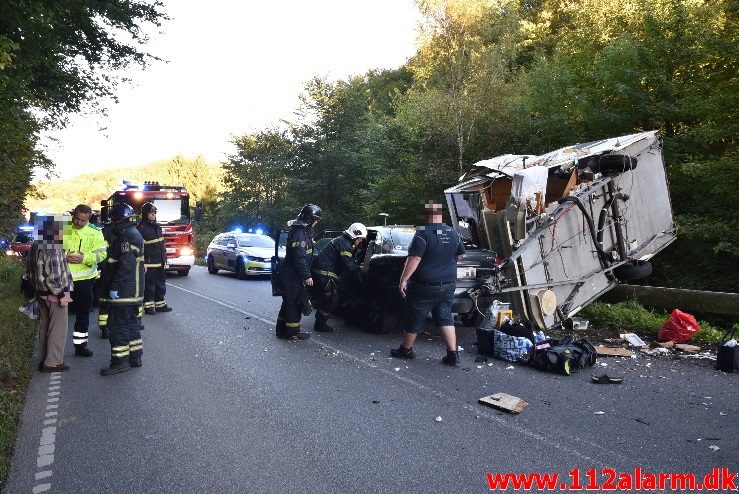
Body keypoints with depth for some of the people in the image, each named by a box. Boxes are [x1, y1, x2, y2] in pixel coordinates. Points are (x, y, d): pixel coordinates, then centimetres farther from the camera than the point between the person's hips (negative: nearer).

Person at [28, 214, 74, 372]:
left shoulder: (35, 246, 5)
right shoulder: (53, 248, -23)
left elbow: (30, 270, 13)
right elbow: (53, 277, -26)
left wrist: (38, 288, 19)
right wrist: (62, 295, -17)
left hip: (41, 294, 9)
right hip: (55, 295, -9)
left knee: (44, 327, 18)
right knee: (58, 329, 2)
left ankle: (44, 359, 28)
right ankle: (53, 362, 8)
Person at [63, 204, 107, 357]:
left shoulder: (95, 232, 0)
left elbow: (102, 253, -7)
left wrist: (83, 257, -21)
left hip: (84, 279, 1)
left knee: (83, 313, 12)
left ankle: (80, 345, 26)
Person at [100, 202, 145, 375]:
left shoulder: (127, 236, -17)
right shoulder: (134, 234, 15)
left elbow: (126, 265, -26)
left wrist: (115, 287, -24)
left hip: (122, 292, -10)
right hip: (133, 291, 10)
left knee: (118, 325, -3)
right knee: (131, 322, 16)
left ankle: (120, 361, 3)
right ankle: (135, 357, 23)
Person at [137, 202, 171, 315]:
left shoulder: (157, 227, 14)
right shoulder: (141, 227, -10)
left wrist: (164, 258, 17)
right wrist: (142, 263, -19)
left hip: (159, 262, 8)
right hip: (148, 262, -8)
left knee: (160, 283, 13)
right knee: (149, 284, -1)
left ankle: (160, 304, 22)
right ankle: (148, 306, 6)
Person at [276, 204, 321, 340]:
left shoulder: (303, 230, 14)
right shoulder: (300, 232, -20)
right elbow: (299, 257, -25)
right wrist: (307, 276, -22)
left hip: (290, 273, 11)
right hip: (294, 275, -11)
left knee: (289, 301, 17)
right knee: (295, 302, -2)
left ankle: (282, 329, 27)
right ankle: (293, 332, 7)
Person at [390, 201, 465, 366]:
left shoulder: (423, 232, -17)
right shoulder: (452, 233, 4)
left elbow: (414, 259, -23)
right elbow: (460, 254, 17)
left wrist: (403, 280, -19)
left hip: (425, 286, -6)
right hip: (448, 285, 6)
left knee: (414, 319, 9)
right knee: (445, 318, 12)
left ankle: (405, 350, 24)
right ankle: (453, 354, 5)